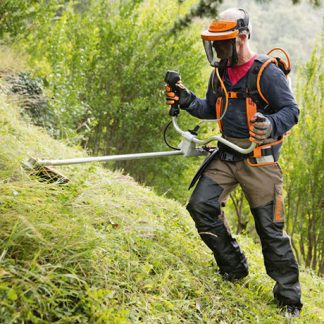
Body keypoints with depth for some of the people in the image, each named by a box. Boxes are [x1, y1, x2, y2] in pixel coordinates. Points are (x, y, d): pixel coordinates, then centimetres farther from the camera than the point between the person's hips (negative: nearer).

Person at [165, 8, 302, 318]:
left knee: (270, 228, -2)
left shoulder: (267, 73, -14)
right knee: (200, 205, -5)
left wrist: (271, 125, -36)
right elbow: (211, 110, 19)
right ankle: (234, 267, 13)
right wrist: (186, 100, 0)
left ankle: (289, 297, 14)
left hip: (259, 160, -6)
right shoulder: (220, 72, 7)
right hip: (226, 155, 6)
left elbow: (291, 111, -14)